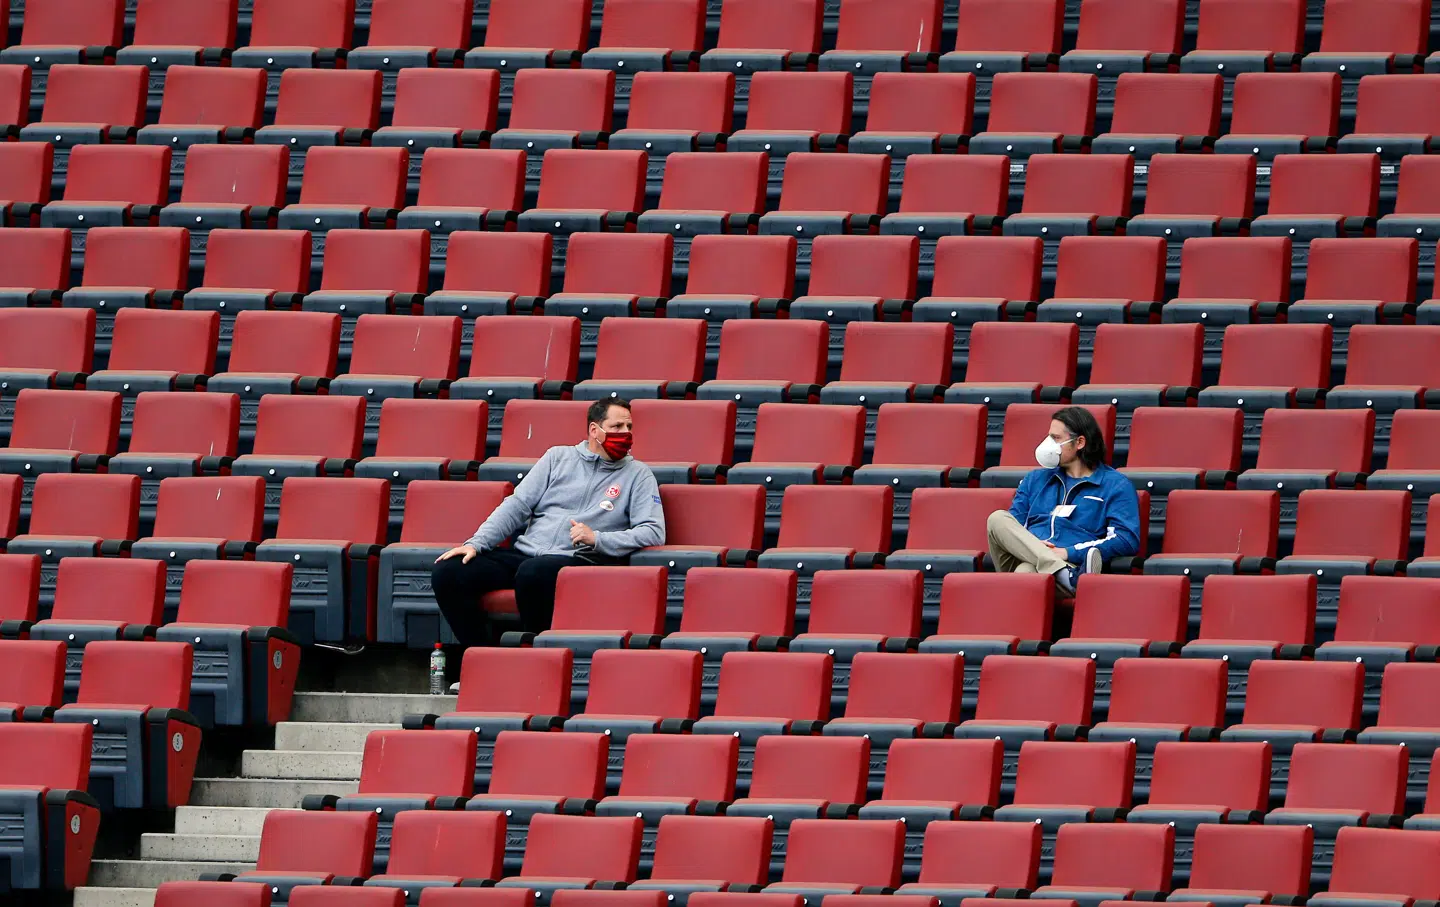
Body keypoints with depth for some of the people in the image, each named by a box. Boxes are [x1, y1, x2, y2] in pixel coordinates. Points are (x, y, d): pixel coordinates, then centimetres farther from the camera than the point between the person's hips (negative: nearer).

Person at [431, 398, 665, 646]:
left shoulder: (638, 474, 10)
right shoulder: (559, 457, 18)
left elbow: (654, 532, -2)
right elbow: (517, 506, 14)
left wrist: (597, 539, -14)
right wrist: (476, 543, 1)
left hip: (577, 560, -4)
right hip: (526, 551, 4)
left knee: (532, 572, -40)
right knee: (446, 572, -16)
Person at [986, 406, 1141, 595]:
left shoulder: (1116, 486, 11)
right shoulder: (1036, 479, 29)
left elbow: (1127, 540, -2)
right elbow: (1012, 528, 21)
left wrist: (1069, 552, -12)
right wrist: (1031, 545, -5)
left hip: (1069, 563, -5)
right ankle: (1067, 576, -49)